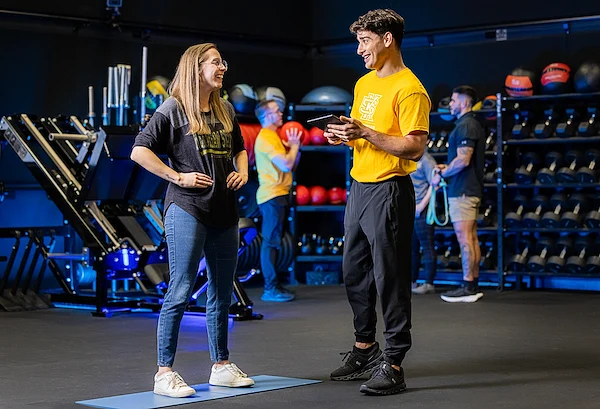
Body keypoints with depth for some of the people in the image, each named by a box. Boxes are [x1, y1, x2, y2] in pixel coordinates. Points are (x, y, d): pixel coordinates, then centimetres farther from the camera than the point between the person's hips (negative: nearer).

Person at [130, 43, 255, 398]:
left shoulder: (226, 110, 14)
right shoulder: (173, 109, -5)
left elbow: (240, 149, 29)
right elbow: (140, 151, -9)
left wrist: (243, 172, 8)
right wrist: (178, 176, -13)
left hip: (225, 212, 7)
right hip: (187, 211, -7)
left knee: (222, 293, 12)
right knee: (181, 291, -7)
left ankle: (222, 366, 23)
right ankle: (165, 372, -1)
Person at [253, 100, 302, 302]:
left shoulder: (273, 136, 19)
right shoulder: (266, 138, -13)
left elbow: (291, 165, 20)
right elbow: (286, 165, -22)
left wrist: (295, 148, 5)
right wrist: (294, 145, -7)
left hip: (278, 194, 11)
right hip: (273, 195, -11)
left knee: (273, 241, 12)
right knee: (271, 242, -10)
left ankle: (273, 285, 17)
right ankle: (271, 289, -9)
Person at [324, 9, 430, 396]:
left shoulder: (409, 89, -13)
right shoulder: (364, 83, 14)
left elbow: (415, 148, -20)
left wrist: (366, 133, -23)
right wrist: (346, 136, 3)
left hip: (390, 191, -9)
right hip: (359, 187, 9)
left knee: (390, 278, -5)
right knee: (355, 273, 15)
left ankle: (393, 365, 1)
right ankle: (365, 349, 30)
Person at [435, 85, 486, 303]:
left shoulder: (465, 126, -14)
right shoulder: (473, 124, 18)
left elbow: (463, 160, -22)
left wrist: (441, 174, -9)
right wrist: (448, 168, 15)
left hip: (462, 191, -11)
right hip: (471, 189, 11)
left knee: (465, 238, -9)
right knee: (471, 238, 10)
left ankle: (467, 287, -8)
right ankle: (473, 286, 14)